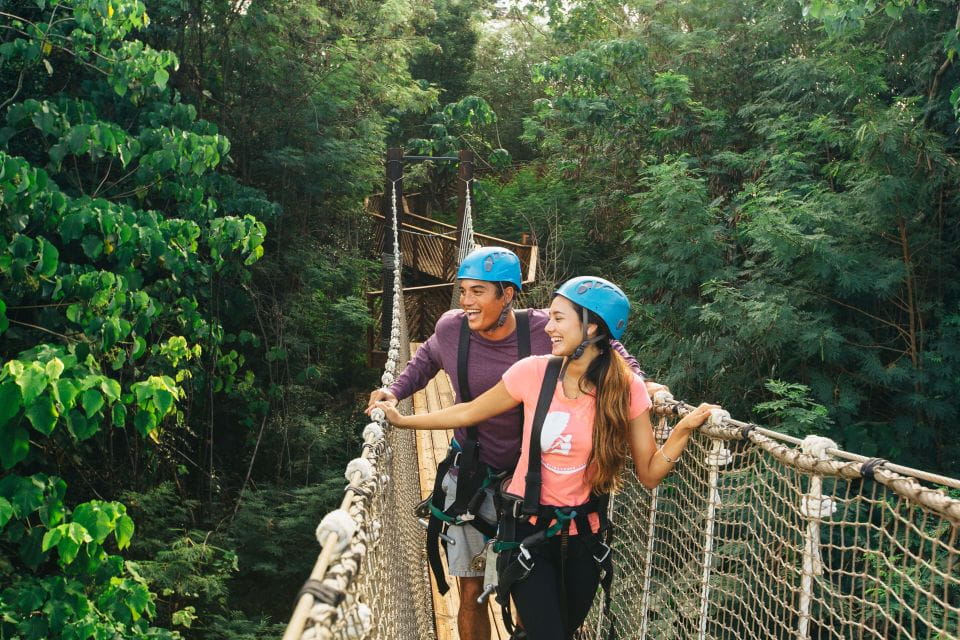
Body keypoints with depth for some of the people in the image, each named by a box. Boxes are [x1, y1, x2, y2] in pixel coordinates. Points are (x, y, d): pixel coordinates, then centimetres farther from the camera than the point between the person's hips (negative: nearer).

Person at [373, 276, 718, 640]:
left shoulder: (626, 390, -11)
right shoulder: (534, 372, -12)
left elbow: (649, 475, -7)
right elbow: (469, 413, 2)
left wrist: (683, 429, -21)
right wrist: (402, 420, 5)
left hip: (585, 534, 2)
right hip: (528, 529, -1)